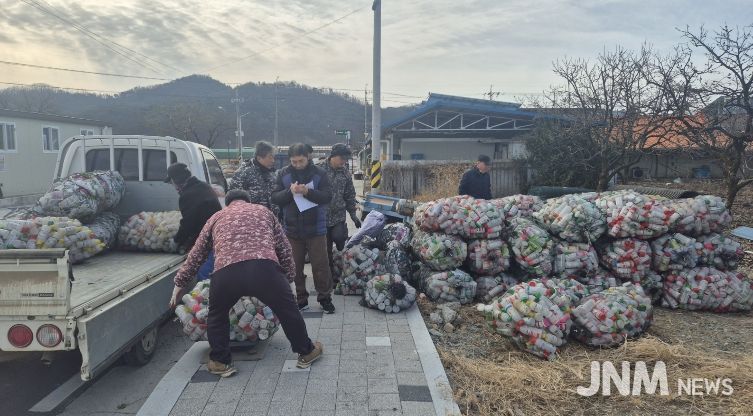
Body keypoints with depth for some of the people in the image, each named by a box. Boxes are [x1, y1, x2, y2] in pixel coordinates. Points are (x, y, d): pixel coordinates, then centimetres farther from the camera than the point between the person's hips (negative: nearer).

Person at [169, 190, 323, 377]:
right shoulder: (264, 211, 30)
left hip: (226, 272, 1)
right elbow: (284, 249, 26)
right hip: (265, 269, 0)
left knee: (217, 314, 29)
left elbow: (196, 255, 33)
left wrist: (180, 283, 43)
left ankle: (221, 362, 34)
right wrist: (289, 277, 35)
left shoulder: (216, 218, 30)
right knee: (288, 310, 21)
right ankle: (306, 352, 35)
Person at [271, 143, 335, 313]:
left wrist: (307, 191, -25)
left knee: (321, 264, 3)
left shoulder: (319, 173, -3)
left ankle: (325, 297, 17)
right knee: (295, 266, 10)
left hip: (315, 228, -2)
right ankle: (301, 298, 23)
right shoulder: (284, 174, 2)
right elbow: (274, 198, -1)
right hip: (292, 229, 2)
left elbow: (328, 196, -10)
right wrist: (290, 191, -20)